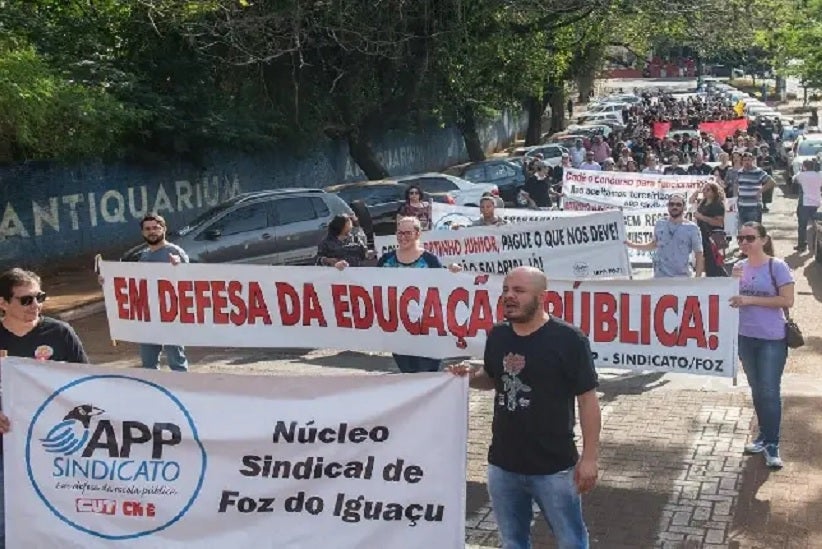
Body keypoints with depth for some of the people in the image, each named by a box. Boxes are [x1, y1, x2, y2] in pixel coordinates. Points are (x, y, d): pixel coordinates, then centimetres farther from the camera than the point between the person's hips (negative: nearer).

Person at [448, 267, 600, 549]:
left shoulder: (568, 339, -14)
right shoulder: (497, 336, 3)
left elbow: (587, 399, -11)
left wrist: (589, 456, -13)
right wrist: (470, 376, -3)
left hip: (554, 466, -5)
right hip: (502, 464, 5)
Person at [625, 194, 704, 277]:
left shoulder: (692, 228, -3)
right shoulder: (660, 225, 6)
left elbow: (699, 254, -2)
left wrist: (697, 278, -9)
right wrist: (633, 245, 16)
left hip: (682, 278, -2)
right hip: (660, 277, 3)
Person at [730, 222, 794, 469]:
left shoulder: (777, 266, -11)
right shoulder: (740, 267, 5)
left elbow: (788, 300, -16)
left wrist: (751, 299, -21)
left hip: (772, 339, -5)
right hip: (746, 337, 5)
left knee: (770, 391, -4)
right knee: (756, 390, 15)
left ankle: (772, 444, 4)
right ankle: (764, 435, 28)